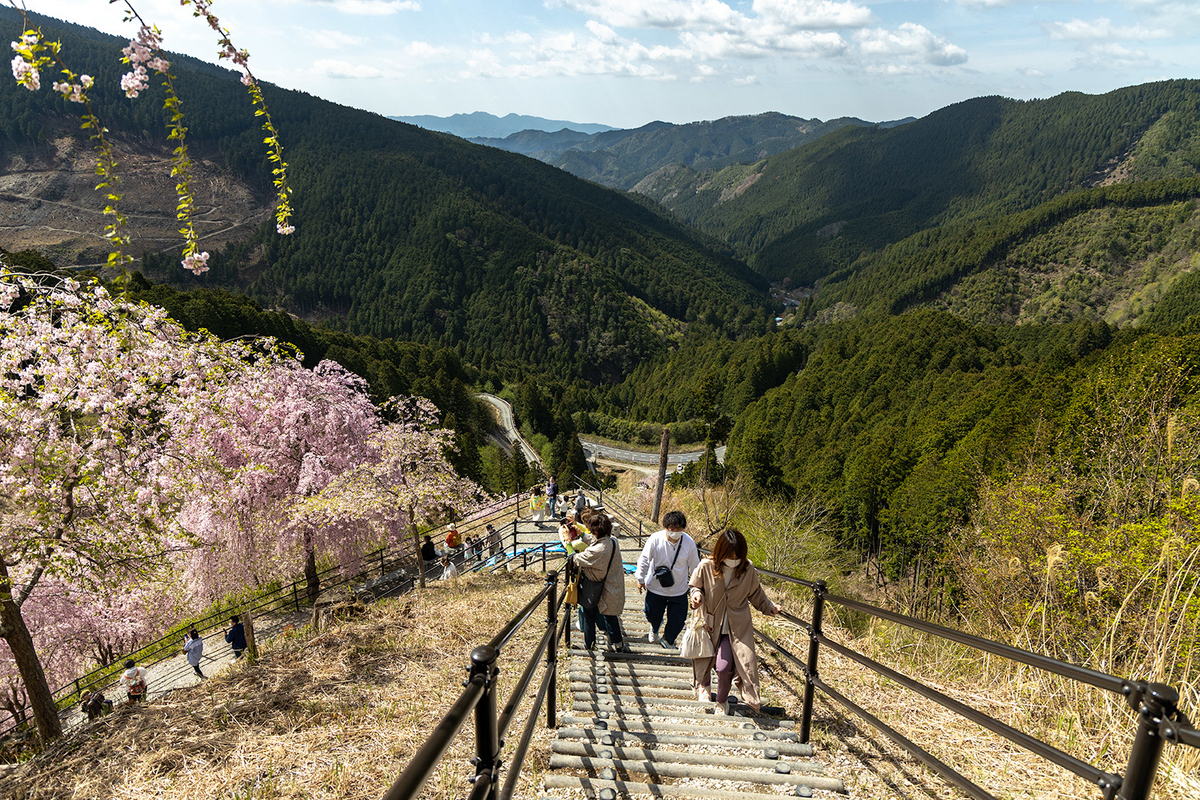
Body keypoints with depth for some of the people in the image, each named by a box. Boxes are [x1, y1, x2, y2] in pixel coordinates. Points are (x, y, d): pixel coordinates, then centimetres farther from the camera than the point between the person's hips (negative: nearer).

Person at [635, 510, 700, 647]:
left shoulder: (689, 543, -15)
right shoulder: (655, 539, -21)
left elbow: (694, 566, -1)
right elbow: (644, 560, -7)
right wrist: (640, 579, 1)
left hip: (679, 590, 1)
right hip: (655, 588, -1)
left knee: (678, 621, 7)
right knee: (653, 615, 15)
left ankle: (667, 640, 42)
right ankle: (654, 629, 56)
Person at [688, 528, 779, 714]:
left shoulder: (748, 570, -10)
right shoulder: (706, 567, -15)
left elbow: (755, 593, 11)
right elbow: (696, 587, 2)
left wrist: (768, 607, 19)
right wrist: (697, 595, -18)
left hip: (737, 628, 0)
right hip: (712, 624, 0)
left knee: (724, 667, -11)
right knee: (705, 657, 14)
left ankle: (722, 701, 21)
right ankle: (703, 685, 53)